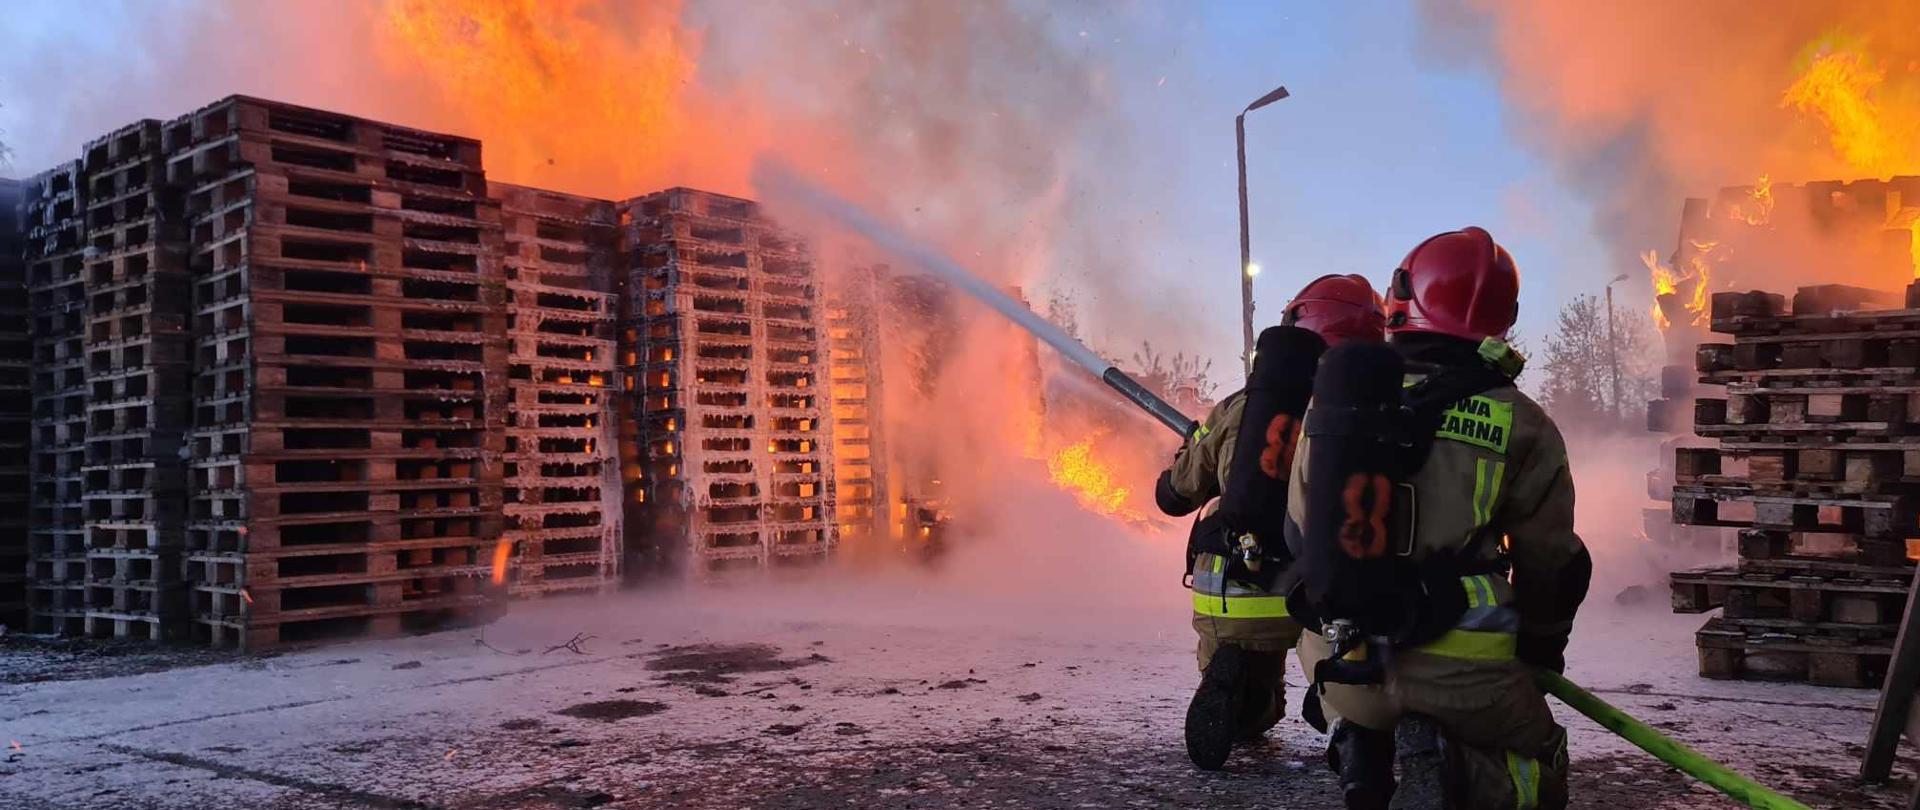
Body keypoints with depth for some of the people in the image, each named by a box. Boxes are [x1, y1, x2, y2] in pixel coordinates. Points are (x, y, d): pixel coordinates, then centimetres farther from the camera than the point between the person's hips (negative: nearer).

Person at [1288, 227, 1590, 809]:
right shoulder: (1523, 427, -3)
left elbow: (1300, 531, 10)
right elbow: (1551, 564, 5)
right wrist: (1543, 647, 24)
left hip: (1340, 660, 2)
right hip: (1460, 673, -2)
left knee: (1361, 718, 34)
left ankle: (1363, 755, 1)